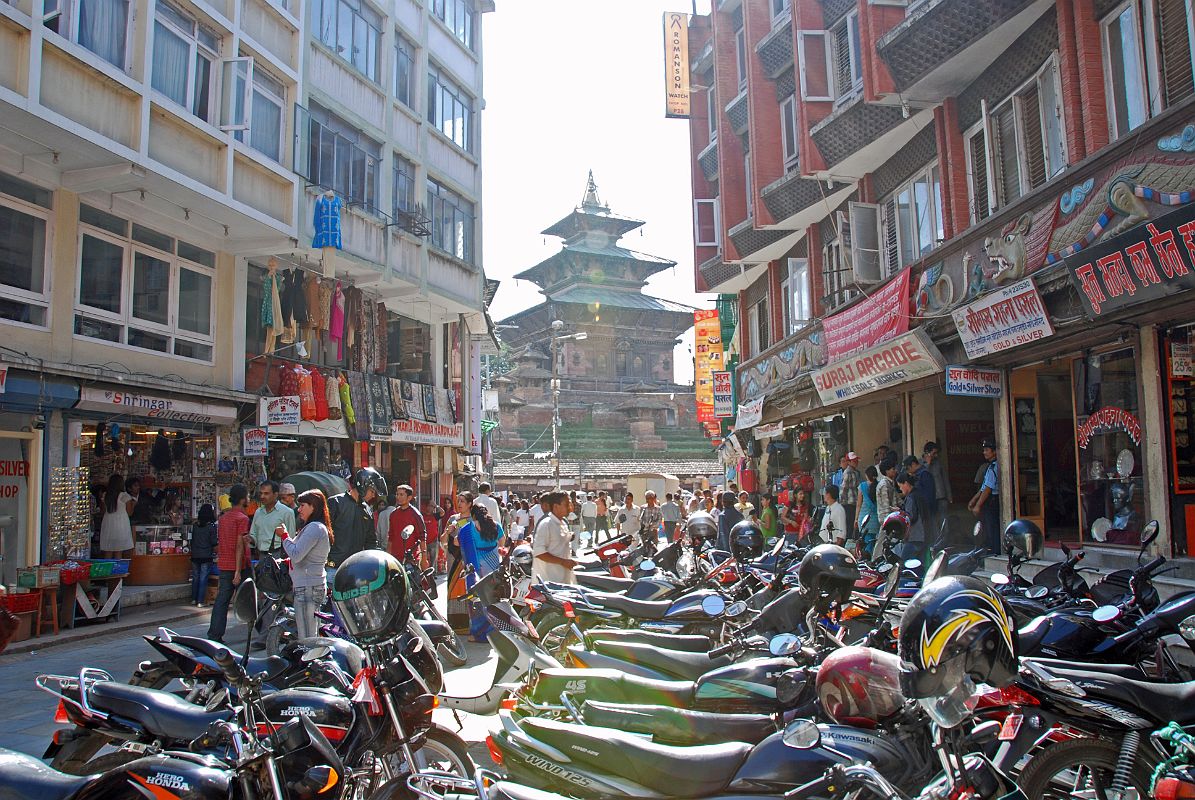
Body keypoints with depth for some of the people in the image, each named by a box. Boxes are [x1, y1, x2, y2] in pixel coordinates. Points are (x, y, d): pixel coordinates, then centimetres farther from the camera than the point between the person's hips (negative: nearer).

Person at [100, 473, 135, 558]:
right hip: (121, 525, -4)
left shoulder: (105, 495, 5)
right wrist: (133, 504, 15)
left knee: (108, 553, 7)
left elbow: (103, 511, 10)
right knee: (119, 553, 0)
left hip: (107, 525, 4)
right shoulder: (125, 496, -7)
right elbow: (129, 513, -1)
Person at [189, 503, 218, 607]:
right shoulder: (211, 526, -12)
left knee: (195, 577, 15)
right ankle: (200, 601, 0)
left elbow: (192, 539, 11)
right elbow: (214, 542, -11)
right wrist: (218, 539, 9)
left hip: (195, 555, 4)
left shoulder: (196, 525, 2)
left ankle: (194, 599, 22)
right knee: (203, 579, 0)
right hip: (206, 556, -4)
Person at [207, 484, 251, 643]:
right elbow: (239, 546, -17)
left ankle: (214, 635, 2)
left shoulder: (223, 517, 12)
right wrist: (238, 572, -19)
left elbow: (219, 543, 16)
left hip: (223, 565, 7)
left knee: (221, 600, 5)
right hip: (237, 566, -7)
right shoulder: (242, 518, -12)